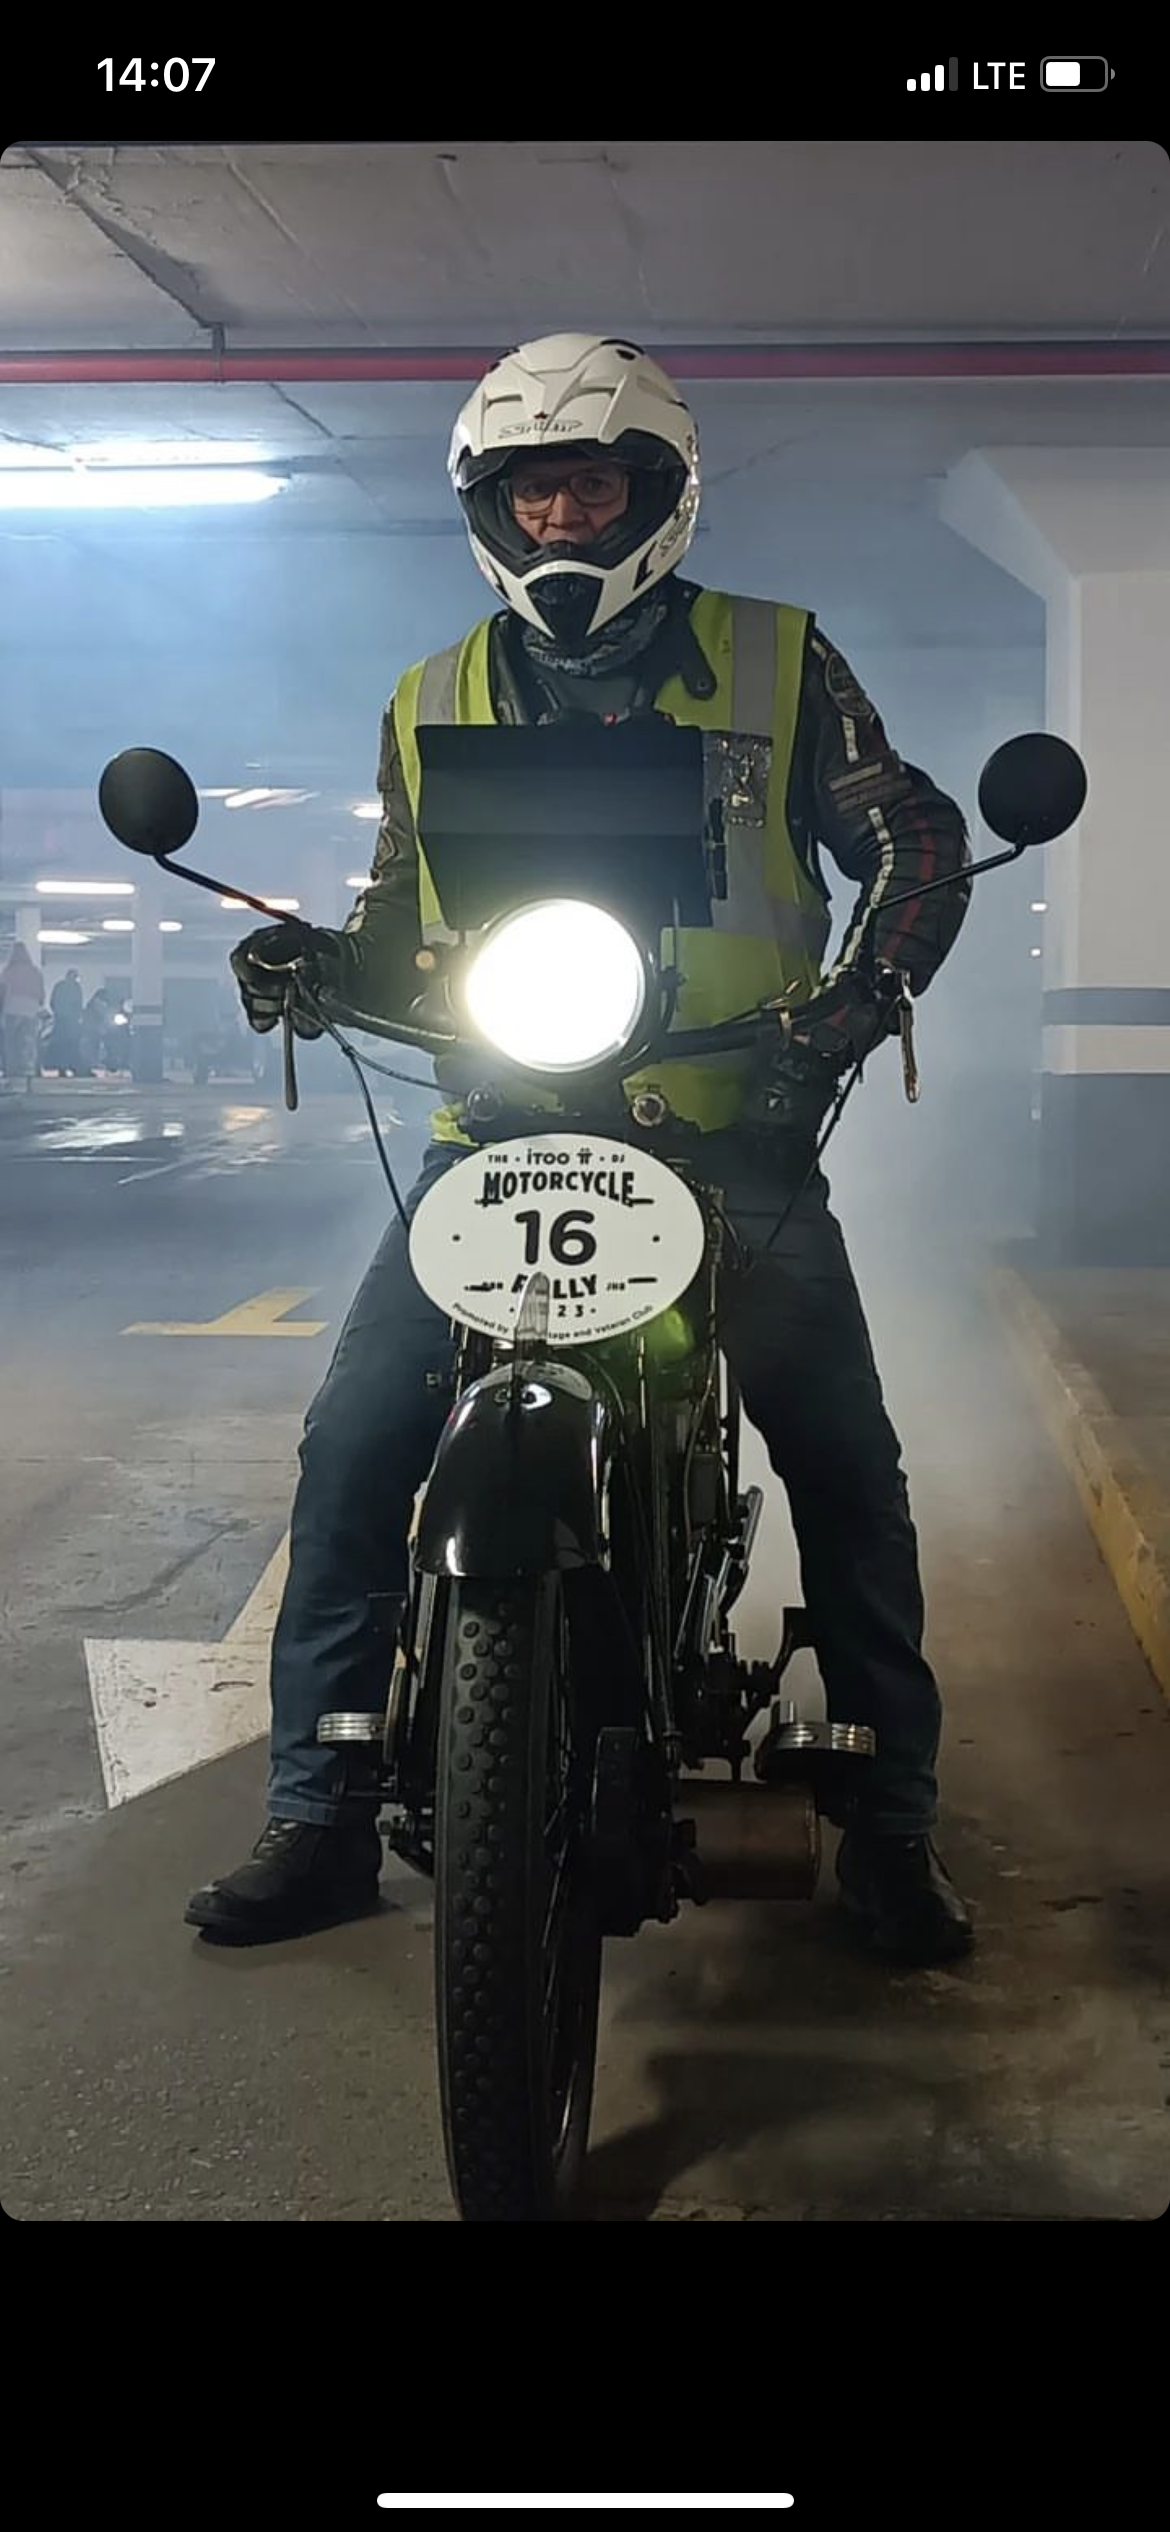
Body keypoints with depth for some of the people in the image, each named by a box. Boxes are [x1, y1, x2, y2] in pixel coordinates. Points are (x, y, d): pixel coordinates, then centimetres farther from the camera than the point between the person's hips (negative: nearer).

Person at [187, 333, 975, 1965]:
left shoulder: (774, 663, 4)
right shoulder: (434, 706, 12)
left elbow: (914, 843, 5)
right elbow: (408, 934, 16)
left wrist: (853, 1001, -13)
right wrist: (321, 963, -7)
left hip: (734, 1136, -1)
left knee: (847, 1469, -4)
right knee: (353, 1445, -9)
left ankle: (892, 1826, 12)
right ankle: (317, 1814, 4)